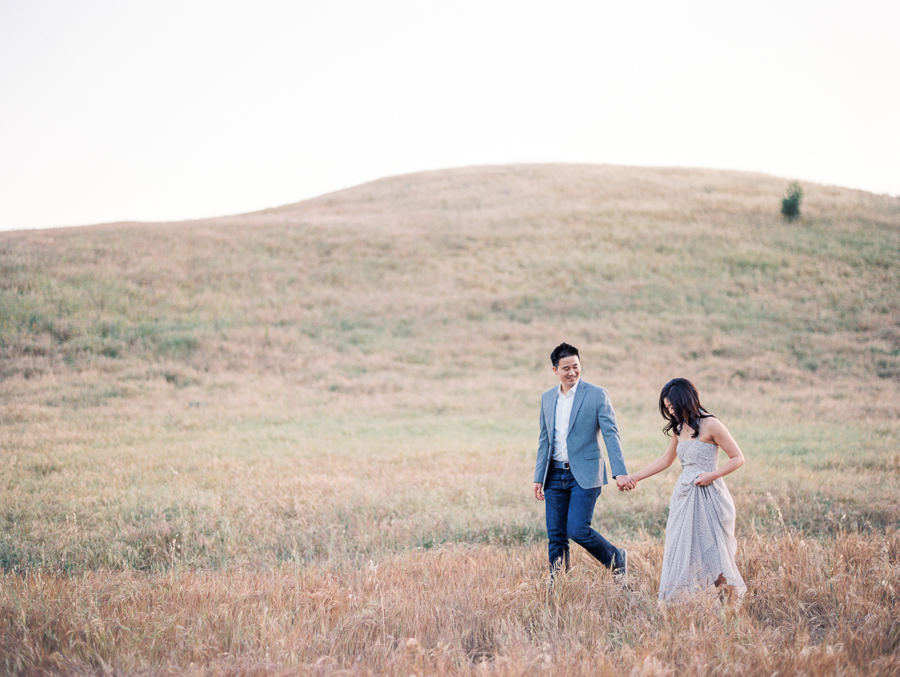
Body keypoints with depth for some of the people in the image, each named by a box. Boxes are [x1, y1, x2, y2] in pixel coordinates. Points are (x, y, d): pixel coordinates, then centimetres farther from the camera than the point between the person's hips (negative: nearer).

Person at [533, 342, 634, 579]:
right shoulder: (547, 398, 10)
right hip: (555, 475, 5)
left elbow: (611, 434, -11)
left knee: (578, 530, -12)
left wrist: (620, 472, -21)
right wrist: (539, 478, 13)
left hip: (584, 474, -5)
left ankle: (617, 559, 12)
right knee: (555, 535, 5)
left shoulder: (597, 395, -6)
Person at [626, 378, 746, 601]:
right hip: (684, 495, 7)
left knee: (711, 549, -7)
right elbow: (666, 460, 25)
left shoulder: (710, 425, -10)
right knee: (677, 549, 2)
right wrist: (634, 478, 23)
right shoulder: (679, 428, 12)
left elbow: (738, 458, -7)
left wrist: (713, 475, -19)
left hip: (707, 496, -7)